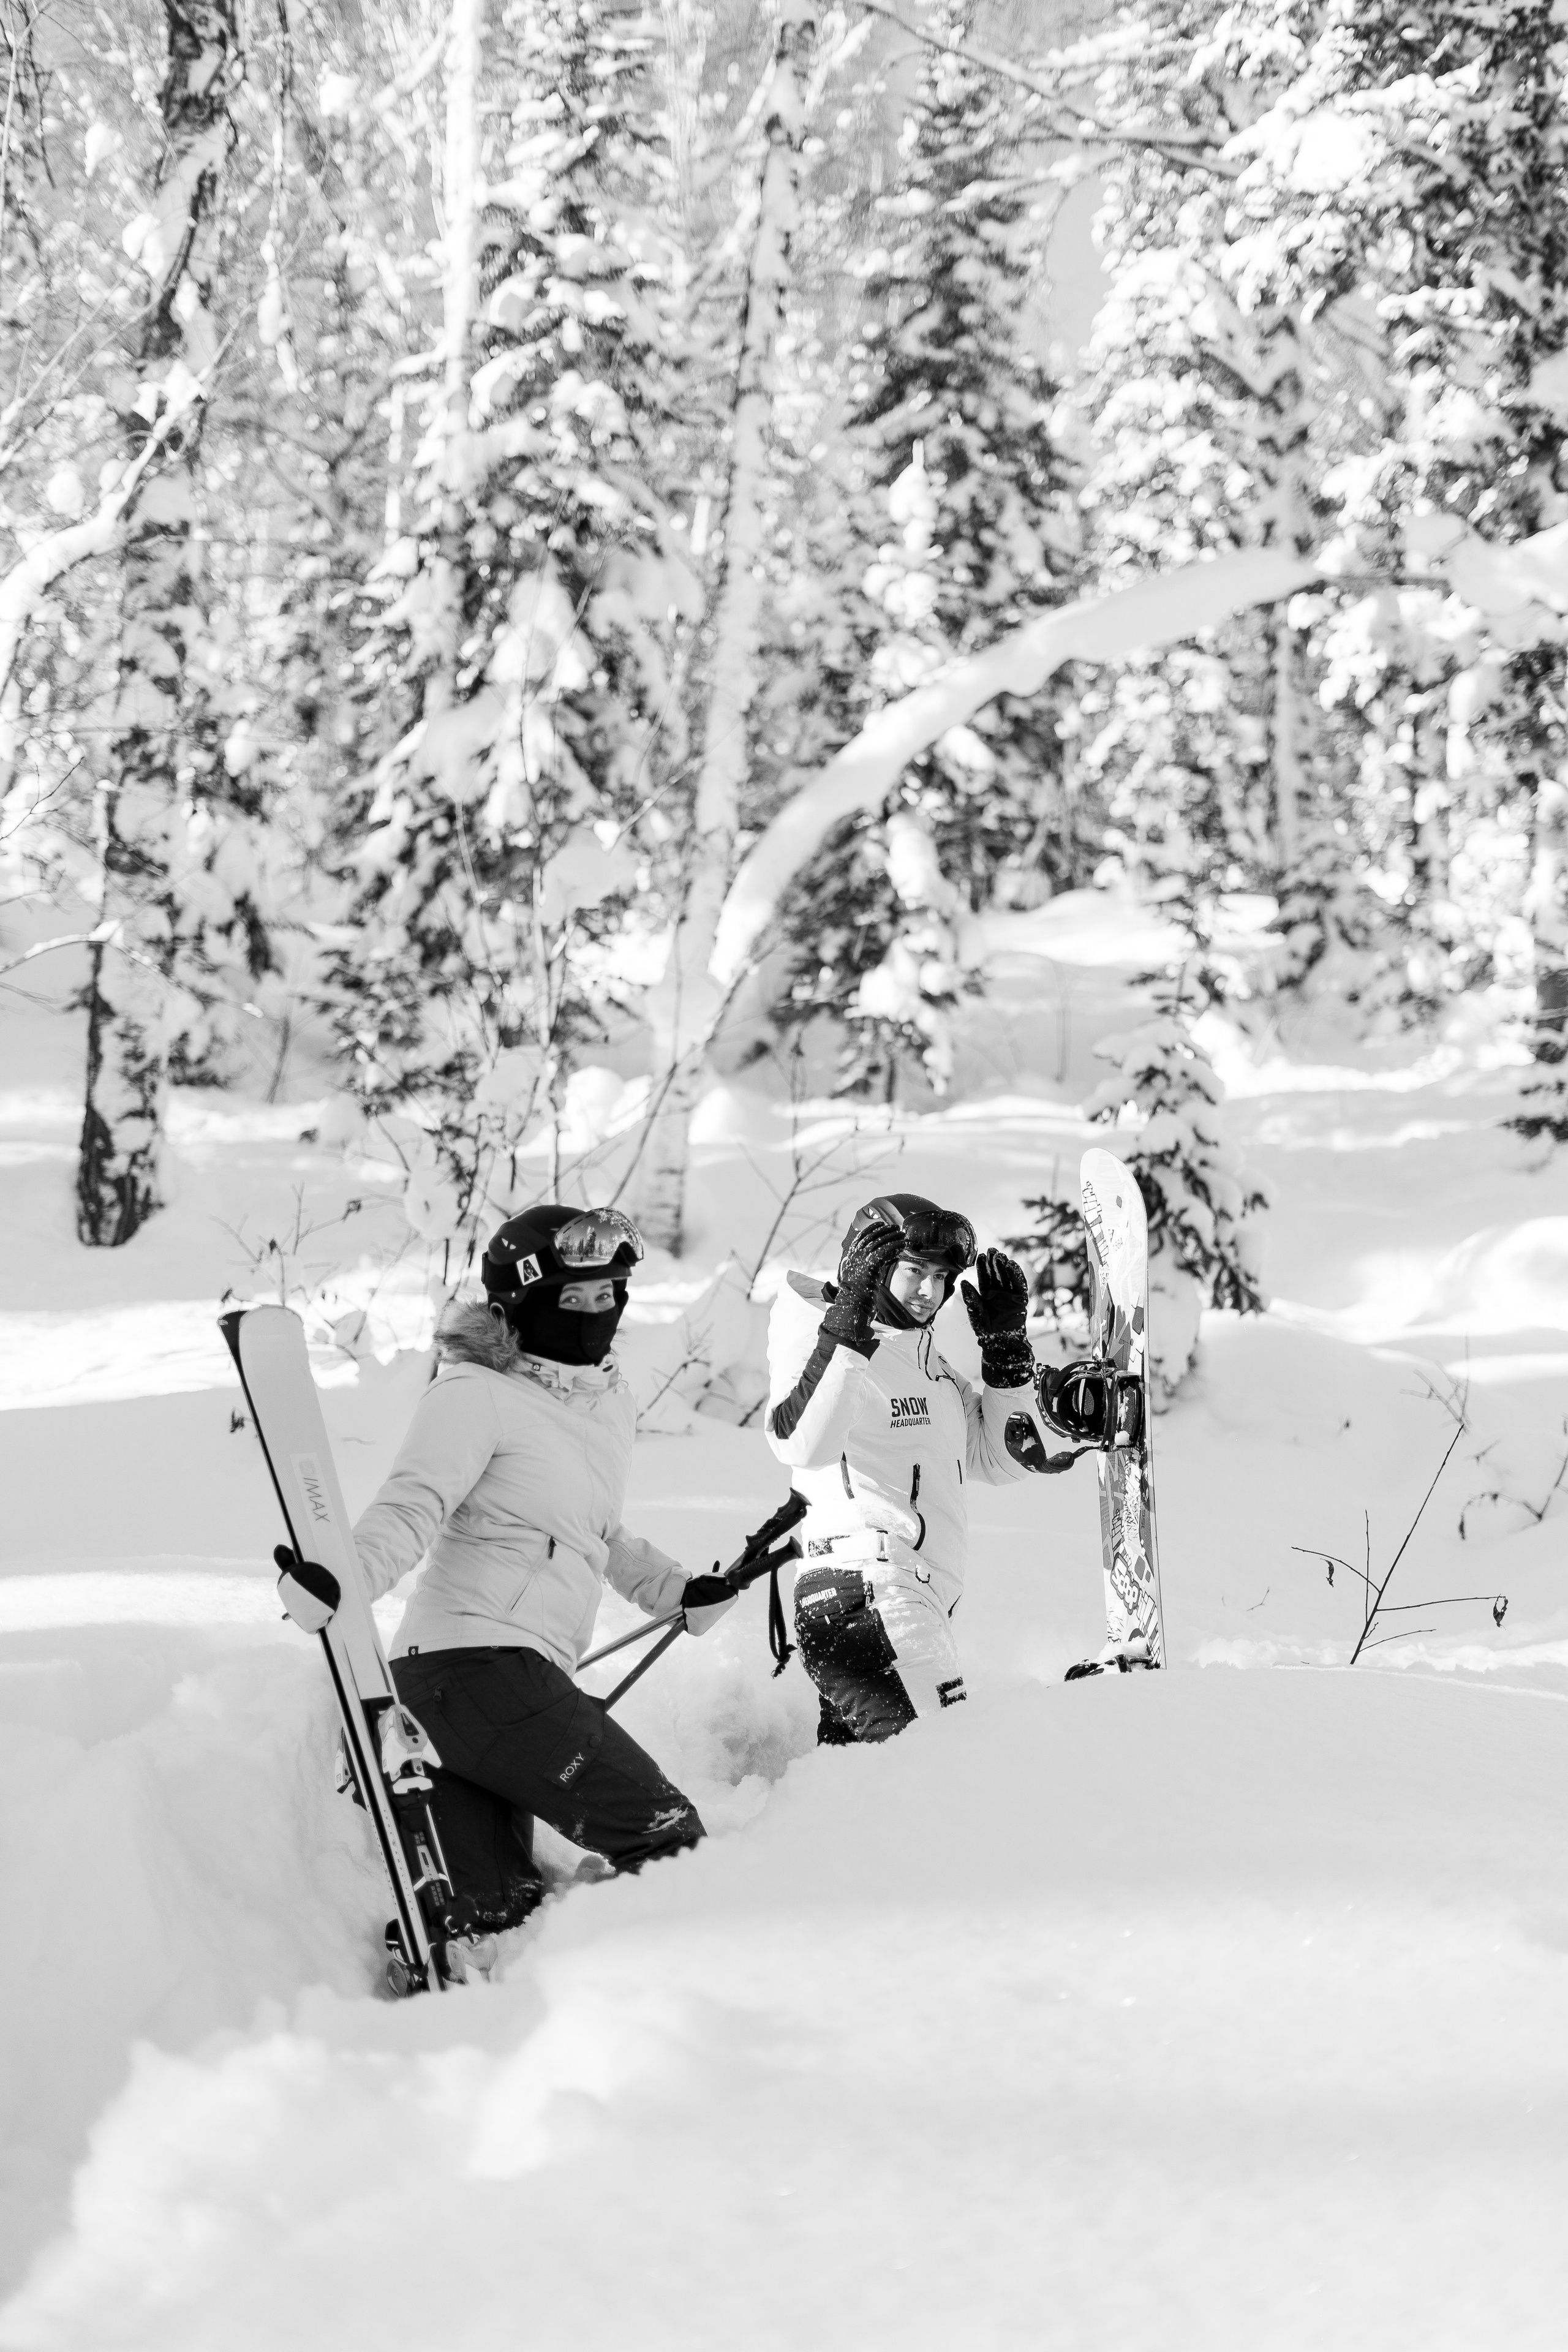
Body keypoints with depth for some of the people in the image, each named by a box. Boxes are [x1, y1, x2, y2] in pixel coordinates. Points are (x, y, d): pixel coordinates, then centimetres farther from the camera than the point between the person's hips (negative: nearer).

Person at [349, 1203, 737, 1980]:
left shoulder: (606, 1404, 19)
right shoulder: (476, 1395, -7)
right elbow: (411, 1508, -17)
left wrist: (677, 1591, 30)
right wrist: (344, 1581, -35)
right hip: (475, 1661, -9)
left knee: (494, 1912, 6)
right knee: (664, 1837, -9)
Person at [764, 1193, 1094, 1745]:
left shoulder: (929, 1362, 22)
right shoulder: (819, 1337, -3)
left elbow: (997, 1458, 22)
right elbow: (802, 1444, -23)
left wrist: (1005, 1347, 12)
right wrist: (846, 1332, -30)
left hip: (923, 1596, 10)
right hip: (863, 1590, -10)